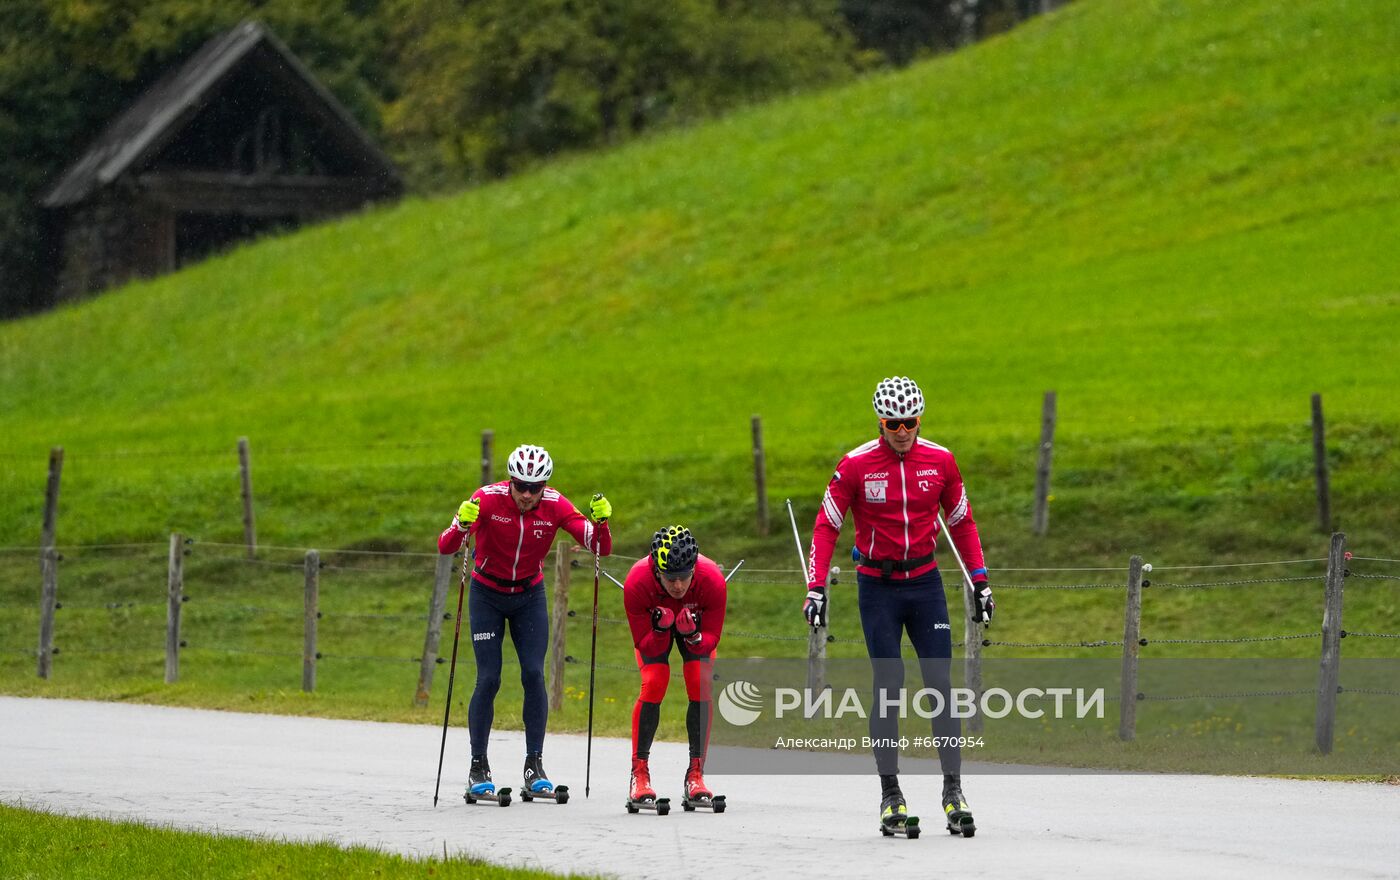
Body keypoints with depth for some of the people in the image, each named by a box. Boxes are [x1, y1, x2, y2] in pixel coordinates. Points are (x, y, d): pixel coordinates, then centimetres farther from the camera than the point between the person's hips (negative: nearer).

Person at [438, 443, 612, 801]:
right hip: (487, 595, -2)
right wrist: (462, 525, -49)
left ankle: (534, 765, -4)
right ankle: (478, 768, 1)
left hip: (529, 596, 2)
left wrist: (600, 520, -37)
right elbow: (445, 547, -28)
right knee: (488, 680, -9)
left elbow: (601, 549, -17)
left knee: (534, 674, -11)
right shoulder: (487, 499, -23)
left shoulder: (555, 506, -17)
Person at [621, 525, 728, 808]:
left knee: (702, 687, -17)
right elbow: (646, 646, -28)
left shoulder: (713, 581, -38)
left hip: (697, 624, 1)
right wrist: (660, 630, -48)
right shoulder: (636, 583, -39)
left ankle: (696, 774, -6)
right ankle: (639, 774, -10)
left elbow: (711, 640, -25)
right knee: (653, 684, -20)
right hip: (652, 625, -1)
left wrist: (693, 636, -47)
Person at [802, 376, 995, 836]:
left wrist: (980, 582, 10)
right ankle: (890, 793, 3)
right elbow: (826, 526, -2)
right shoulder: (856, 465, -8)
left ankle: (953, 790, -3)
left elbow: (962, 522, 11)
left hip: (925, 582, 2)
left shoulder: (940, 461, -1)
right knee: (888, 686, -3)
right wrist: (816, 588, -9)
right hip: (878, 586, -2)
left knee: (940, 684, -4)